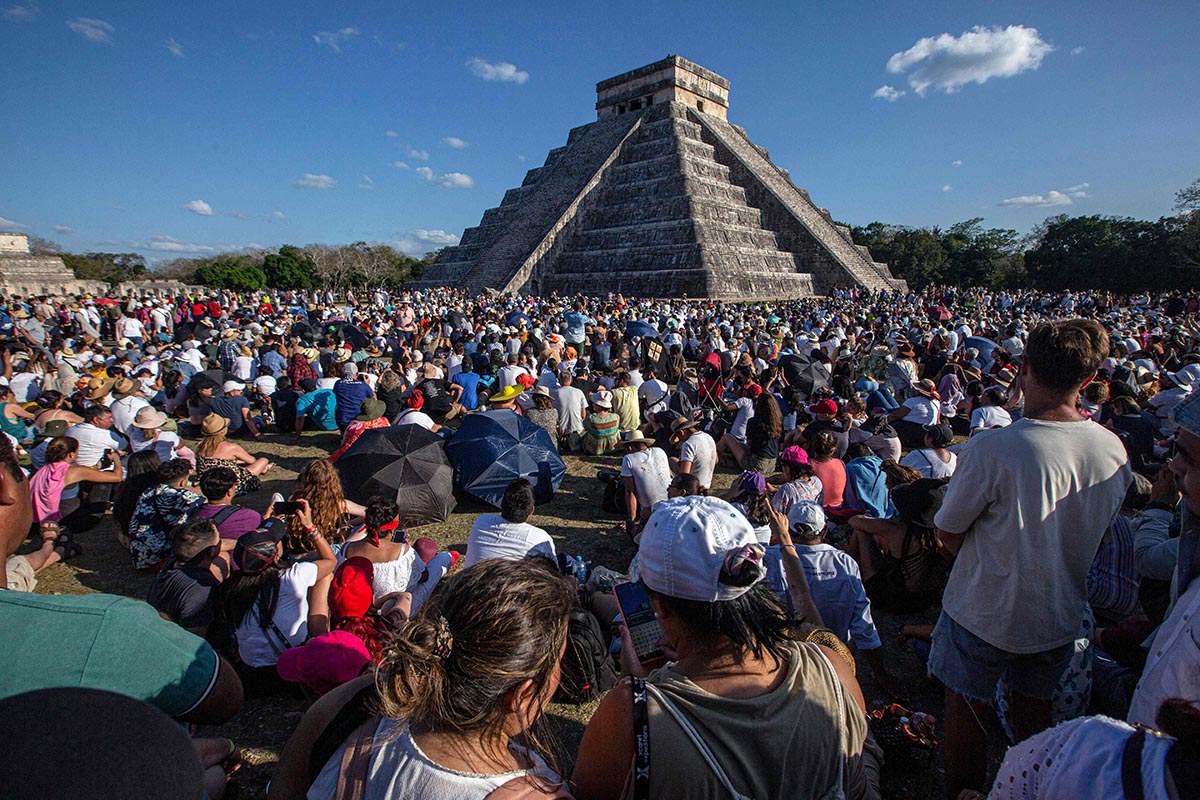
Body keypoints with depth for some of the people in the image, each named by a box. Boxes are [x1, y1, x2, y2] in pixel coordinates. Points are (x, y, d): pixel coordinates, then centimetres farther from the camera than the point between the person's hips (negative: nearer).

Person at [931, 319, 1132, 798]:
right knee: (1034, 709, 26)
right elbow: (1100, 528, 6)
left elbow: (947, 533, -18)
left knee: (965, 714, 16)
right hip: (1060, 613, 5)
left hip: (985, 614, -5)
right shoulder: (1114, 450, -11)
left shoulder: (990, 449, -30)